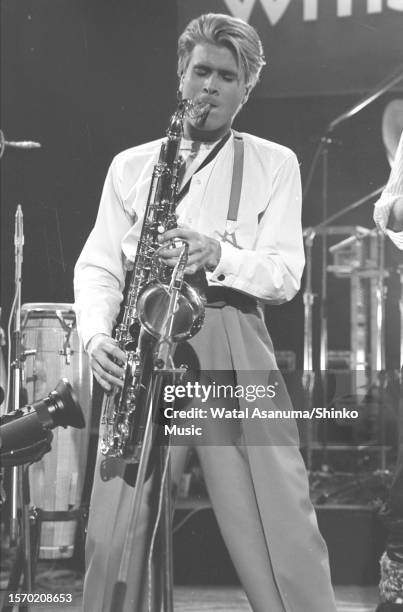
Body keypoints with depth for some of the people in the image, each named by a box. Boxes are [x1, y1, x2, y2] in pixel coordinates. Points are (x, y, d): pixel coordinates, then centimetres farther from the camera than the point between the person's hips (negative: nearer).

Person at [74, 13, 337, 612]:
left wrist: (219, 256, -16)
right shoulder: (132, 164, 18)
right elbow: (97, 265, 11)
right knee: (113, 537, -6)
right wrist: (97, 335, -9)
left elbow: (286, 273, 4)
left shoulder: (274, 164, 14)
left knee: (285, 535, -10)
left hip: (233, 343, -1)